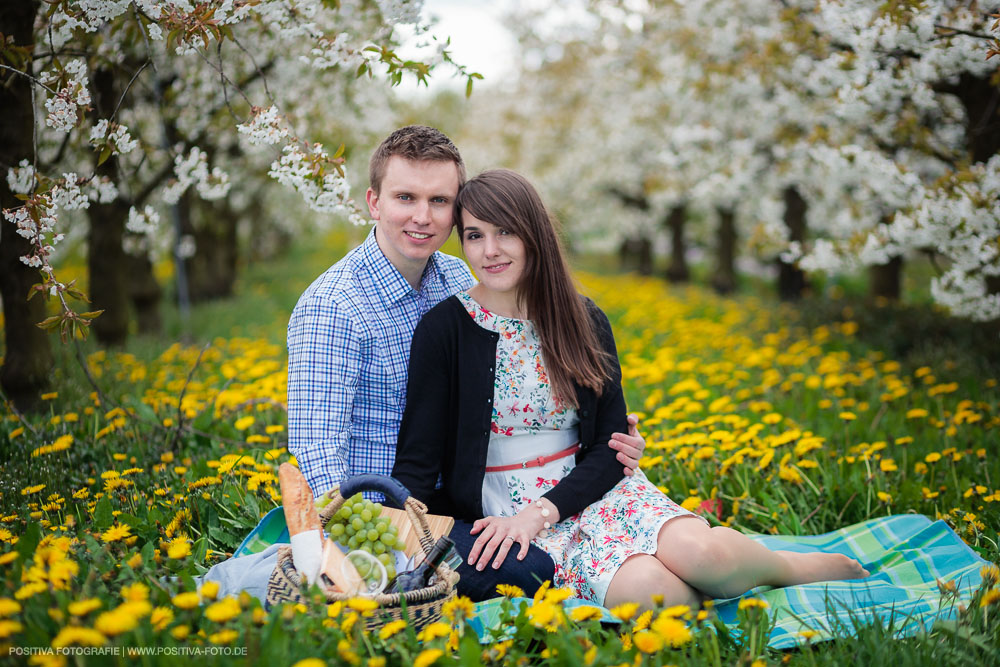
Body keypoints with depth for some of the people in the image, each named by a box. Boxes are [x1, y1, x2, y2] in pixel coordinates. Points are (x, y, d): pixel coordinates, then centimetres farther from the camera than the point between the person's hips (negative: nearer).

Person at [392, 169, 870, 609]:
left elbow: (610, 449, 2)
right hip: (505, 509, -3)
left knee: (699, 551, -28)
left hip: (588, 491, 3)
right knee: (650, 588, -33)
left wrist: (542, 510, -14)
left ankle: (827, 567, -1)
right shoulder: (443, 330, -6)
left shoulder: (584, 321, 4)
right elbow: (417, 461, -6)